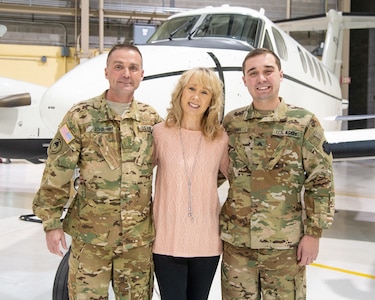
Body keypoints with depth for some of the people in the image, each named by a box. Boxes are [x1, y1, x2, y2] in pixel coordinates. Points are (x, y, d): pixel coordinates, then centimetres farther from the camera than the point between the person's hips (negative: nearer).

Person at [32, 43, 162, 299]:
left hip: (139, 238, 3)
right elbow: (56, 175, -5)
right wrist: (52, 222, -7)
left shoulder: (152, 119, 4)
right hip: (90, 235, -2)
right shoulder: (81, 116, -5)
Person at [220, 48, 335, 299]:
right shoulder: (231, 122, 4)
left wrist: (314, 232, -7)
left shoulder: (305, 123, -4)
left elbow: (320, 183, -5)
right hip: (236, 240, 3)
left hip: (285, 242, -2)